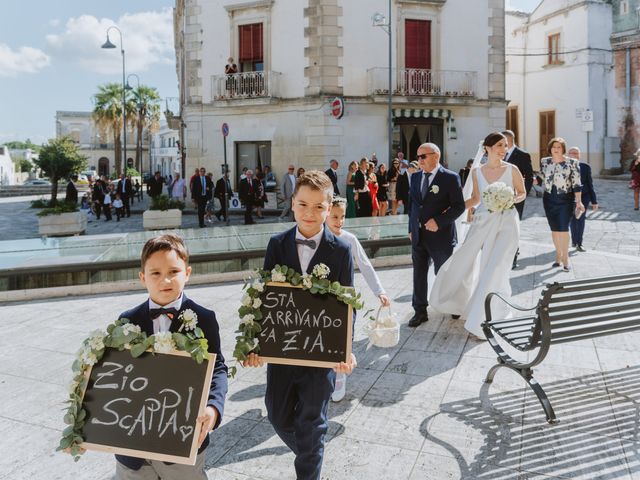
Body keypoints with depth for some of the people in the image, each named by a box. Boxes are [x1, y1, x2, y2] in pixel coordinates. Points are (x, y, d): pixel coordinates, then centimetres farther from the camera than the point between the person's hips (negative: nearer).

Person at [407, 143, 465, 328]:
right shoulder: (415, 177, 8)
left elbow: (459, 206, -11)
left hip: (440, 235, -5)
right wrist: (411, 229, 11)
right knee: (419, 274, 7)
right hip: (418, 235, 5)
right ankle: (420, 311, 18)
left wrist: (438, 221, -19)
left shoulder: (450, 178, -9)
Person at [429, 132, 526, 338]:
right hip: (483, 221, 3)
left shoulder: (512, 169, -3)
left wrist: (511, 200, -12)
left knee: (494, 270, -7)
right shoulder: (476, 171, 3)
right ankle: (459, 302, 34)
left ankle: (482, 321, 7)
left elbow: (522, 193, 9)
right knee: (464, 261, 5)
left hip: (506, 222, -3)